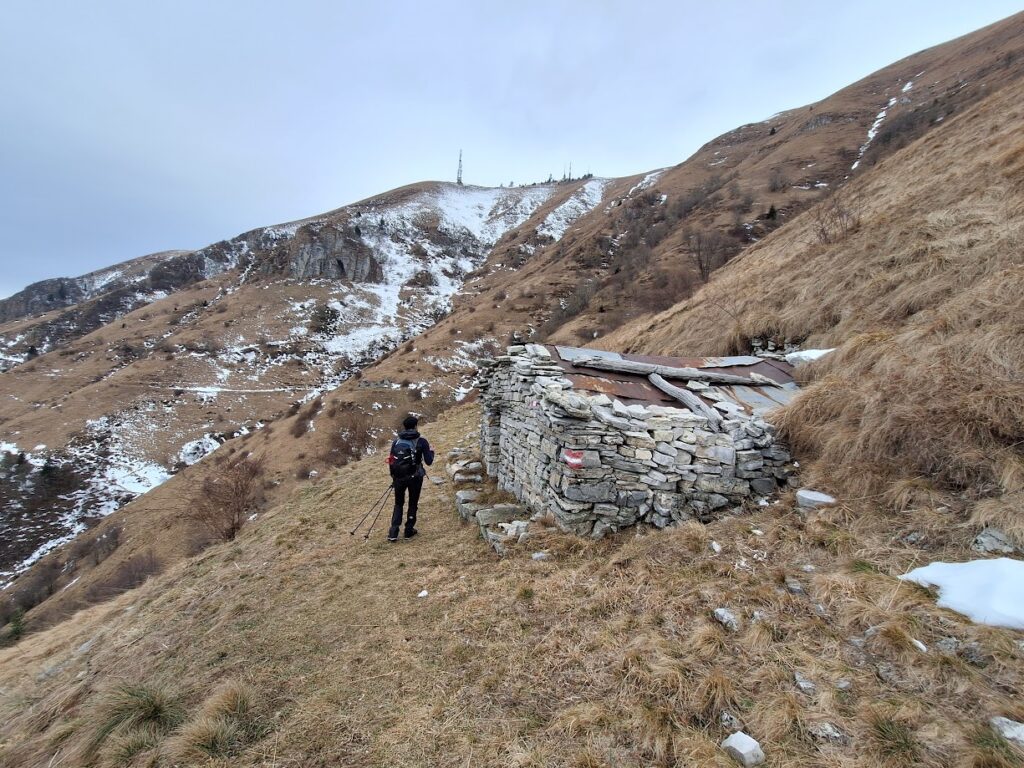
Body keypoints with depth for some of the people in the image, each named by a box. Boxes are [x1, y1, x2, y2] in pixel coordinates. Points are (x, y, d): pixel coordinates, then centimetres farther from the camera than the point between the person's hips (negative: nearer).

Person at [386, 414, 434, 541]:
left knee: (398, 504, 17)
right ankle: (409, 531, 23)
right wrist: (431, 452, 11)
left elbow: (391, 461, 4)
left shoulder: (396, 441, 1)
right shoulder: (421, 442, -9)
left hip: (399, 477, 3)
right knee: (413, 504, 16)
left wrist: (394, 476, 18)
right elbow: (429, 462, -9)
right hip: (415, 478, -2)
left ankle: (393, 533, 9)